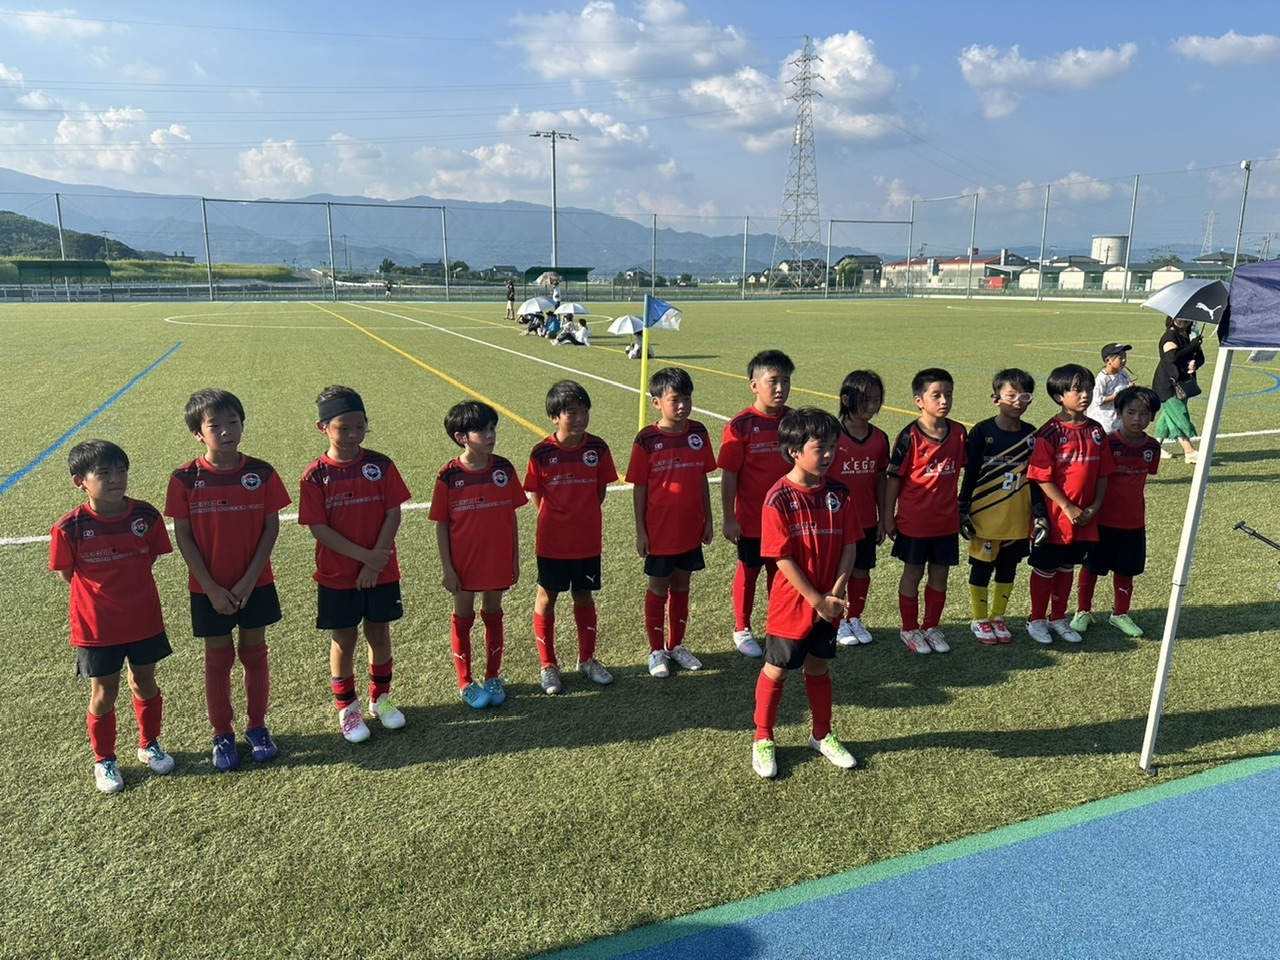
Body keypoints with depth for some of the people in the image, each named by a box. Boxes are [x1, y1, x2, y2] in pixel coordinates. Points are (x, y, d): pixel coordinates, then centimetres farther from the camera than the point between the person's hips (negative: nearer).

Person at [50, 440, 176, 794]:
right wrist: (106, 591, -3)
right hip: (97, 627, -2)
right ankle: (104, 760, 32)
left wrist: (131, 589, 1)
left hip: (144, 621, 2)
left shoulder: (146, 516, -11)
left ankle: (149, 745, 39)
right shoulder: (70, 528, -17)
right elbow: (67, 573, -4)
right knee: (104, 695, 11)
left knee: (145, 685, 18)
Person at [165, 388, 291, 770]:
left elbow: (271, 528, -5)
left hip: (255, 585, 1)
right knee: (218, 659, 11)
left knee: (255, 654, 12)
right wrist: (212, 588, -11)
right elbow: (183, 537, -6)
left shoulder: (261, 473, -8)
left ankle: (258, 727, 29)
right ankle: (222, 735, 27)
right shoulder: (185, 479, -10)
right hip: (209, 589, -1)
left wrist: (248, 581, -11)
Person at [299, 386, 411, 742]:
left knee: (379, 634, 14)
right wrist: (364, 555, -19)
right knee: (343, 641, 11)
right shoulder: (316, 476, -9)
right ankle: (347, 707, 28)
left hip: (381, 572, 2)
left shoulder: (381, 465, -5)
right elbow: (319, 529, -13)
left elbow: (393, 515, -7)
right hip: (337, 576, -1)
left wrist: (376, 561, -15)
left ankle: (381, 697, 34)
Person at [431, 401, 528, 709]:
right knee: (463, 619, 13)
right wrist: (447, 569, -8)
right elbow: (441, 525, -7)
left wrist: (515, 558, 3)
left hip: (498, 560, 2)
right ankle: (465, 682, 28)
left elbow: (511, 516, 2)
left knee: (493, 615, 16)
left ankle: (493, 677, 32)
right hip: (463, 563, -2)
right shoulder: (449, 476, -13)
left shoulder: (504, 469, -6)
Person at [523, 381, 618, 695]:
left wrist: (585, 515, 0)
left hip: (587, 539, 2)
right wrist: (551, 518, -4)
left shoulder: (598, 448, -7)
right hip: (552, 540, -2)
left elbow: (601, 488, 4)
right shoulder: (542, 453, -13)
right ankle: (548, 665, 25)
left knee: (584, 597, 15)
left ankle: (587, 659, 32)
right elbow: (534, 493, 0)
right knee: (547, 598, 10)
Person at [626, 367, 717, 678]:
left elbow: (702, 479, 7)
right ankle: (656, 650, 23)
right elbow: (640, 488, -7)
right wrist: (640, 530, -7)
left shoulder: (698, 433, -1)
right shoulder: (647, 440, -12)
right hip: (659, 531, -4)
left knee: (681, 586, 16)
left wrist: (708, 519, 8)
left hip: (690, 528, 4)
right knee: (658, 588, 9)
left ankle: (676, 644, 31)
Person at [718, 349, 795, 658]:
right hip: (751, 517, -3)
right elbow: (729, 475, -12)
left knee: (781, 571, 16)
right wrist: (728, 518, -11)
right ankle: (742, 629, 29)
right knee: (748, 571, 12)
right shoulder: (740, 426, -15)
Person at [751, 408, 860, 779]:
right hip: (791, 603, -4)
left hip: (828, 603, 5)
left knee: (819, 667, 20)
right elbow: (783, 558, -17)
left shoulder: (839, 492, -3)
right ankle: (762, 739, 27)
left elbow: (849, 546, -1)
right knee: (776, 670, 10)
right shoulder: (778, 498, -17)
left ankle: (822, 735, 38)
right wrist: (816, 600, -16)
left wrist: (835, 593, -11)